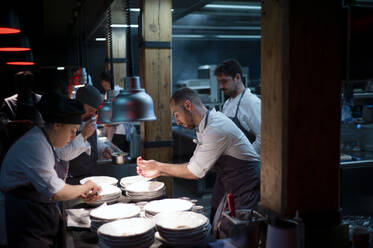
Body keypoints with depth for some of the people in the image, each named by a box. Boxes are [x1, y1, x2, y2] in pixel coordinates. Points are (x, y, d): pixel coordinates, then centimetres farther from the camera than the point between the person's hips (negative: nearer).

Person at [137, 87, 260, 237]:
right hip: (228, 186, 9)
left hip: (245, 189, -9)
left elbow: (196, 172, -21)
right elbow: (194, 165, 10)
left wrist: (159, 166, -10)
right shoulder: (204, 127, 5)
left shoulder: (216, 128, -26)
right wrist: (159, 171, 1)